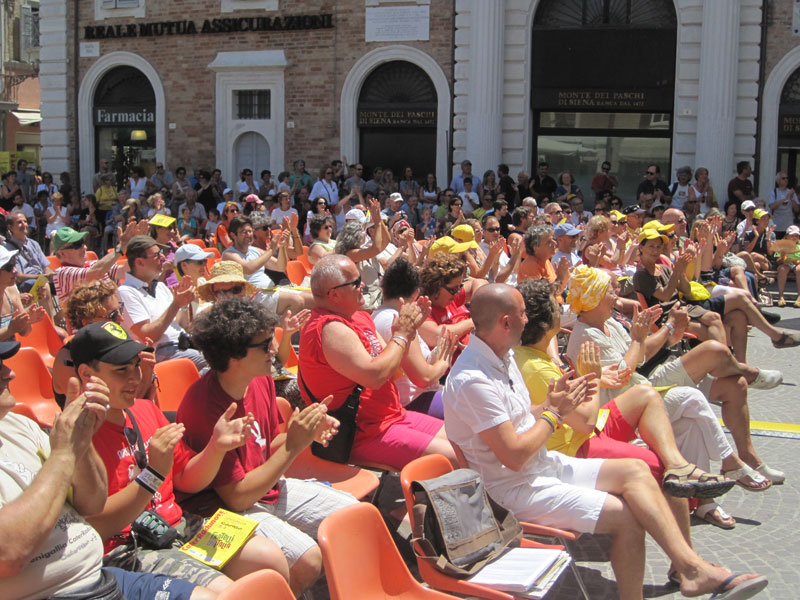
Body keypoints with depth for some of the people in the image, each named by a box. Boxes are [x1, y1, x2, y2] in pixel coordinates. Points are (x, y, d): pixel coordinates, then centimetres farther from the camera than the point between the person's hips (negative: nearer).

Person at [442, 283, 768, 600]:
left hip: (543, 465, 10)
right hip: (513, 489, -10)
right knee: (625, 516, -17)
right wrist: (554, 413, -11)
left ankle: (690, 566, -10)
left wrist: (551, 404, -2)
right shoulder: (472, 380, -24)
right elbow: (514, 456, -24)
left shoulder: (502, 356, 8)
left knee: (634, 470, -5)